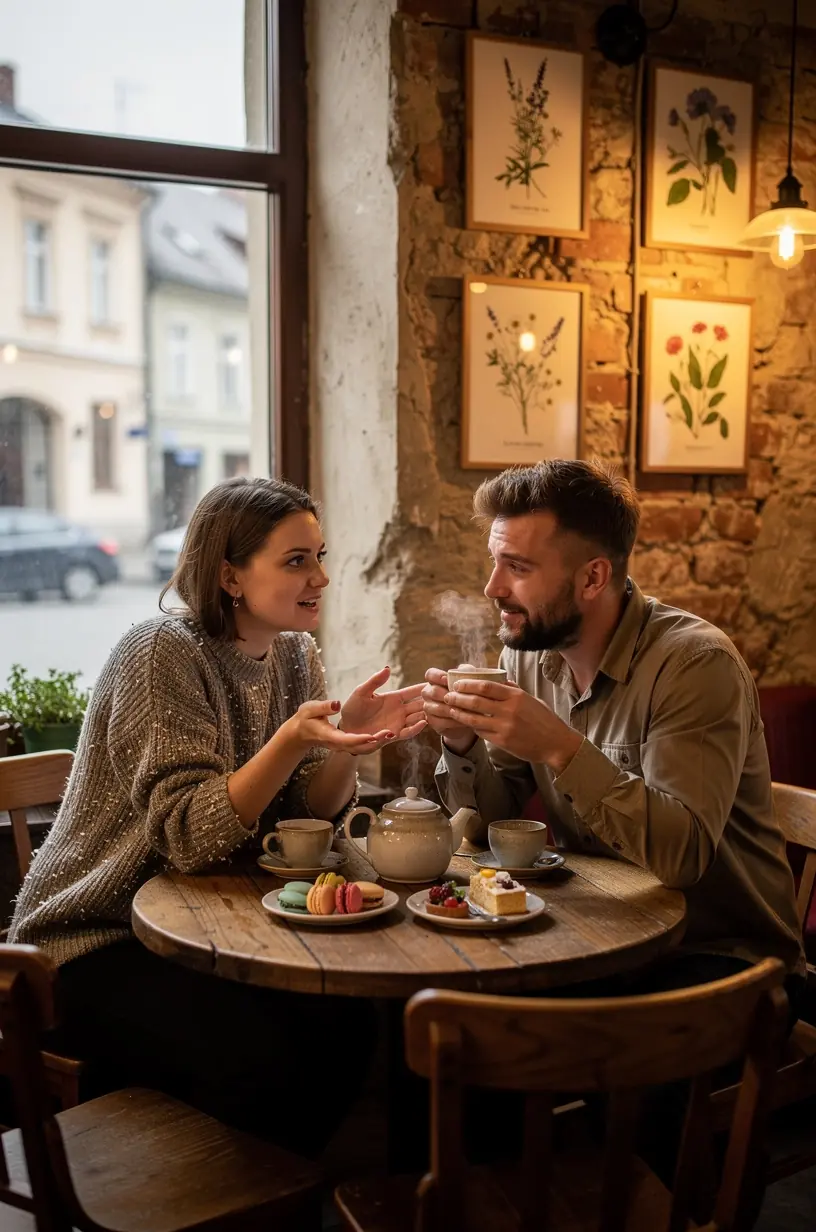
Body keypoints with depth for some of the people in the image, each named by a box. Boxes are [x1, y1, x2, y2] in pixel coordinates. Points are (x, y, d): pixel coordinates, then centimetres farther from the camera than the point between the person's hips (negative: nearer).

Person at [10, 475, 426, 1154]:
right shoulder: (163, 652, -18)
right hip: (98, 945, -6)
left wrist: (348, 739, -19)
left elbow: (307, 816, 0)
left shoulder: (295, 653, 4)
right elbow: (190, 836, -25)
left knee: (372, 1011, -15)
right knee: (263, 1052, -28)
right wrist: (291, 740, -37)